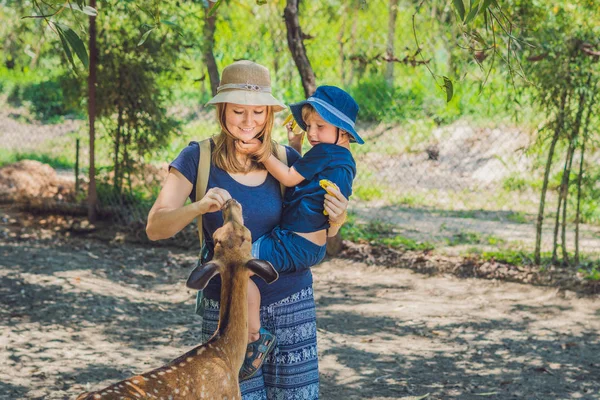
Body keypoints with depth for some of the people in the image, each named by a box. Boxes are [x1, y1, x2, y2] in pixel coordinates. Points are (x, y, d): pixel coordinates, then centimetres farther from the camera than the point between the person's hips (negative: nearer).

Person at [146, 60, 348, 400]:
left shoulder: (286, 160, 2)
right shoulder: (198, 159, -4)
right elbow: (155, 228, -11)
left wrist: (335, 218, -10)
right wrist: (199, 207, -29)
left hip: (291, 304, 2)